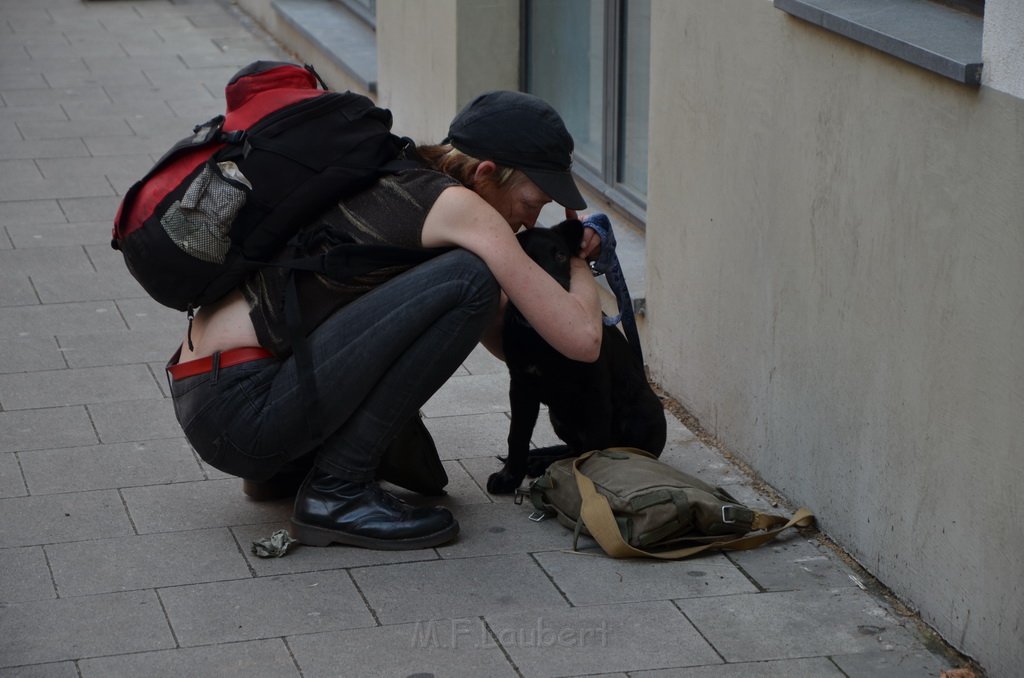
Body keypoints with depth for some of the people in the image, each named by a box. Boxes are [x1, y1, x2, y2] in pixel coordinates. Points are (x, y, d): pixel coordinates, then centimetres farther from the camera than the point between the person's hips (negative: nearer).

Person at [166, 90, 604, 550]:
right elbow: (582, 339, -13)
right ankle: (337, 490, -11)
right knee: (470, 278, -16)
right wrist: (578, 265, 7)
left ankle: (289, 463, 18)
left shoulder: (405, 181, 15)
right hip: (239, 409, -10)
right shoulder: (455, 205, -11)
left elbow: (502, 339, 21)